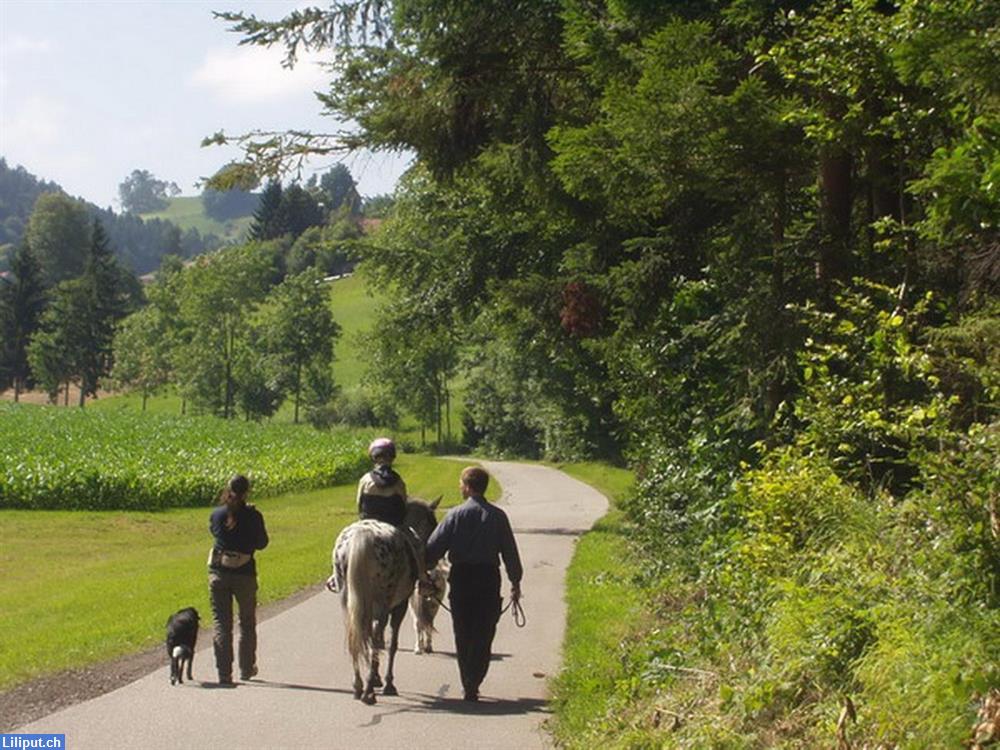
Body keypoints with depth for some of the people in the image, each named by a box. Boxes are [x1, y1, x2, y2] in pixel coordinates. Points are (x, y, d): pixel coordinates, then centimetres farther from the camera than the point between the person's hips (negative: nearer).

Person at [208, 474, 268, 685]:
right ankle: (247, 669, 26)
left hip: (218, 573, 1)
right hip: (244, 574, -1)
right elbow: (262, 543, -1)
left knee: (221, 623, 6)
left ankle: (224, 672, -1)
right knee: (247, 622, 17)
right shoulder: (253, 516, -11)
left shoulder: (217, 514, -5)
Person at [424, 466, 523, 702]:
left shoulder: (455, 515, -5)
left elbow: (434, 548, -6)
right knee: (484, 634, 4)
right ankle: (473, 684, -7)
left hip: (461, 577, 0)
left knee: (463, 635, 12)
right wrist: (516, 582, 13)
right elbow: (510, 552, 4)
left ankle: (468, 684, 17)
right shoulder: (498, 516, 0)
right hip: (489, 578, 0)